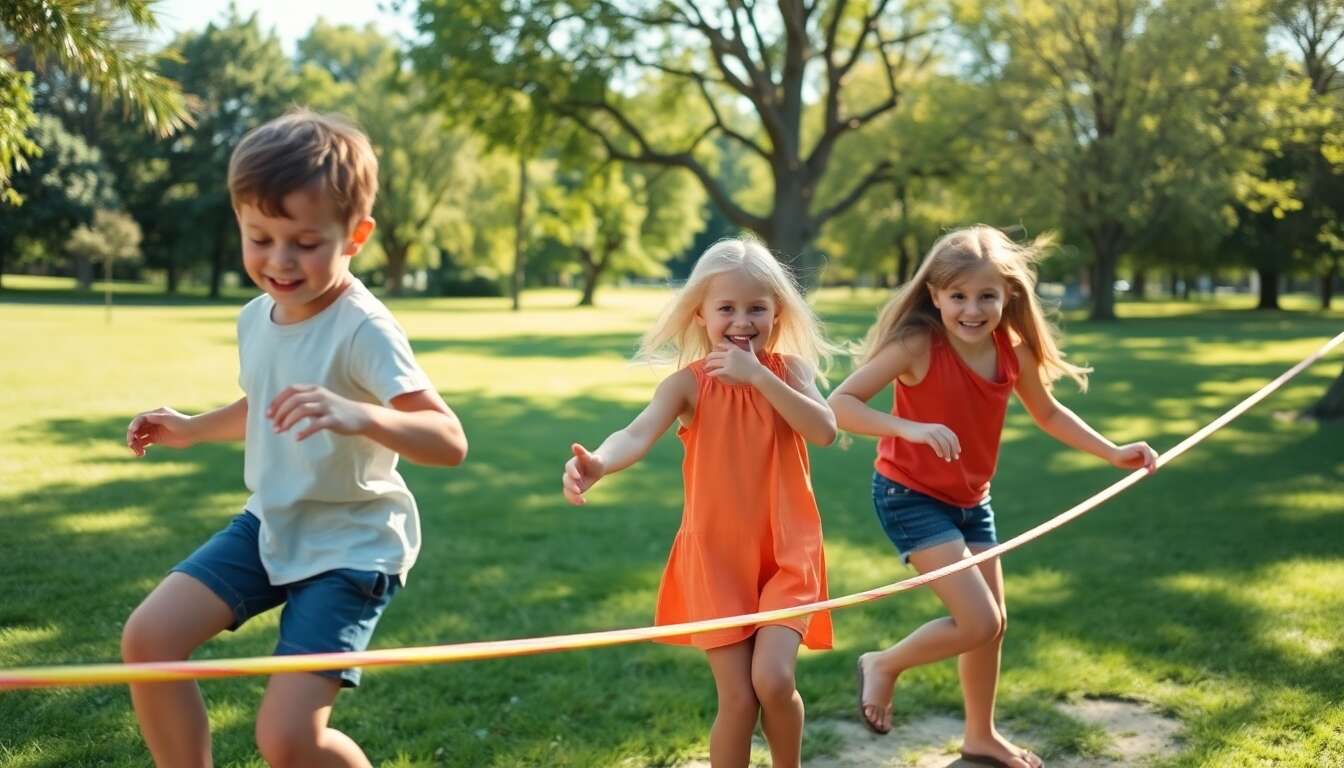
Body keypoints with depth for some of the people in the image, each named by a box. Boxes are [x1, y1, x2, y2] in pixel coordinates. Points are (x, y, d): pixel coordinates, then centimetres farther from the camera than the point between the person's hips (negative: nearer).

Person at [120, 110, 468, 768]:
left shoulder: (363, 329, -23)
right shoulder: (256, 317, 2)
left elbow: (449, 442, -34)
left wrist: (359, 416, -49)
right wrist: (193, 429, 20)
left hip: (349, 544, -7)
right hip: (268, 523, 8)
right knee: (148, 638, -5)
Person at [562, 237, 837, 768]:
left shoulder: (788, 369, -2)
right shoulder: (688, 382, -9)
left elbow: (824, 431, -17)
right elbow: (639, 434, -26)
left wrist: (759, 376, -24)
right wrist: (598, 462, -48)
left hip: (785, 553, 1)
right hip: (715, 556, -1)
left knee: (772, 679, -13)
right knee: (737, 698, -1)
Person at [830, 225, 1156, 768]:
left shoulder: (1014, 351, -6)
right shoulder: (917, 344, -24)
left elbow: (1048, 413, 13)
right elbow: (840, 404, -31)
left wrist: (1112, 453, 7)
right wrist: (911, 428, -44)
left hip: (970, 500, 7)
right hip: (910, 496, -7)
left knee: (993, 625, 16)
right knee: (979, 623, -16)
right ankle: (883, 666, 11)